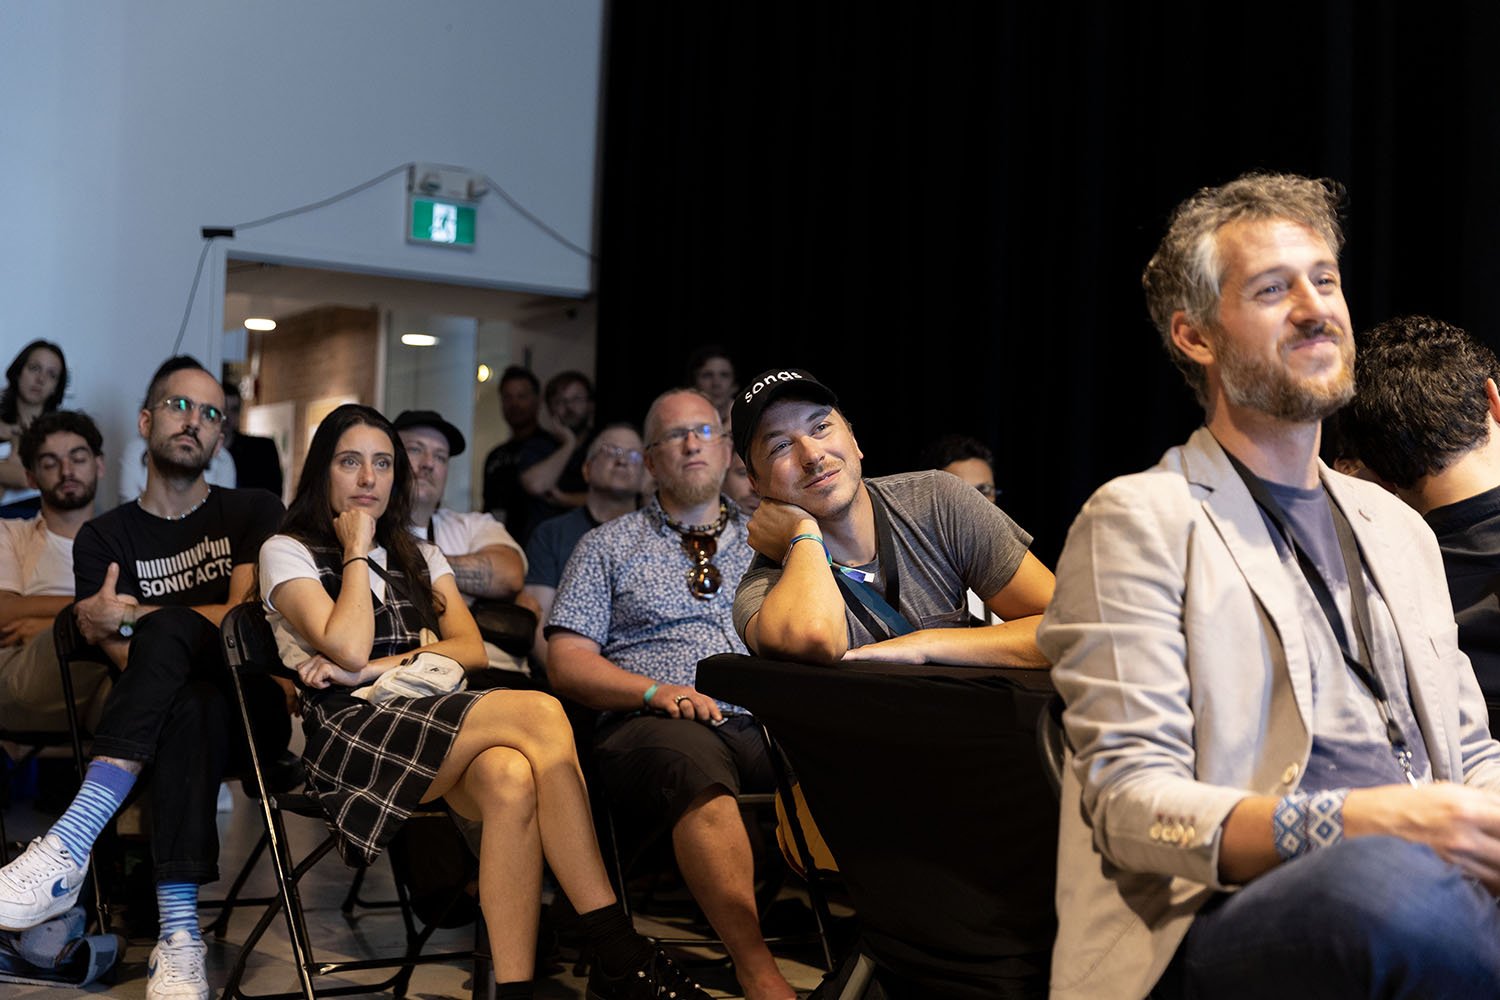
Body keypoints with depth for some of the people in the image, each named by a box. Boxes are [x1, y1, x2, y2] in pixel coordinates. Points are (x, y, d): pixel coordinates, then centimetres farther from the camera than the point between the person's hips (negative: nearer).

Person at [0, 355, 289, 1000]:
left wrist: (131, 616, -10)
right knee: (191, 707, -37)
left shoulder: (254, 513, 13)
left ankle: (73, 841, -42)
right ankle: (179, 938, -44)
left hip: (251, 710, -1)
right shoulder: (104, 538, 14)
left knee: (165, 630, -33)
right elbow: (131, 664, 1)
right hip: (166, 719, 1)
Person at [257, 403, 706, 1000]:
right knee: (538, 712, -29)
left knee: (510, 779, -36)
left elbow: (472, 650, 9)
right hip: (347, 733, -4)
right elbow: (348, 649, -8)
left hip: (430, 719, 5)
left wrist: (378, 666, -5)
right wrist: (357, 550, 2)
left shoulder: (420, 558, 27)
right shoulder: (287, 552, 11)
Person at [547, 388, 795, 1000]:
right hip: (651, 722, -2)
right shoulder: (609, 546, 19)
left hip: (765, 721, 3)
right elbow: (567, 664, 10)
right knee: (691, 755, -40)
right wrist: (658, 691, -7)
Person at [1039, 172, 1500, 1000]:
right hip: (1220, 925, -5)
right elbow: (1127, 798, -7)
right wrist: (1350, 824, -24)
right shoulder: (1139, 521, 3)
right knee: (1391, 879, -38)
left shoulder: (1397, 528, 25)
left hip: (1427, 884, 5)